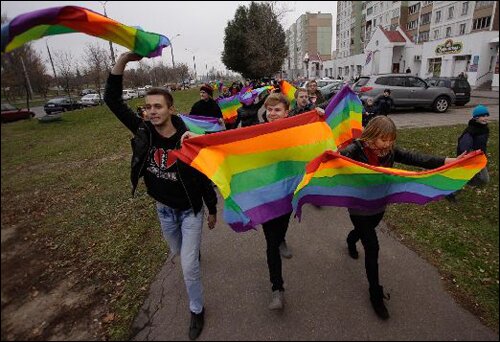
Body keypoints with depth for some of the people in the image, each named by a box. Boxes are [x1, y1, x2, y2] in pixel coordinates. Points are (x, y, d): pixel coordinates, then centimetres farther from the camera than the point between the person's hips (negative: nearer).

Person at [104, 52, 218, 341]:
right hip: (164, 209, 5)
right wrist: (123, 60, -25)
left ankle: (197, 309, 27)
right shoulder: (143, 132, -12)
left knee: (189, 266, 0)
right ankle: (195, 249, 66)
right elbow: (113, 100, -14)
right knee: (178, 252, 28)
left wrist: (213, 211, -5)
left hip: (190, 210, -4)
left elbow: (205, 178, -14)